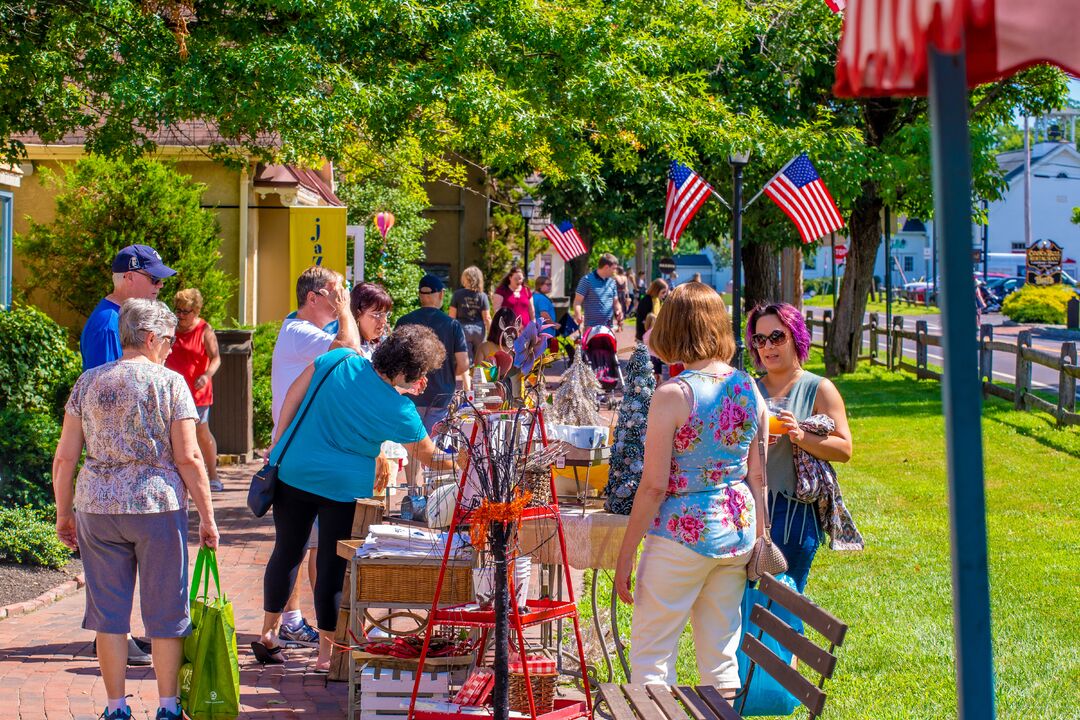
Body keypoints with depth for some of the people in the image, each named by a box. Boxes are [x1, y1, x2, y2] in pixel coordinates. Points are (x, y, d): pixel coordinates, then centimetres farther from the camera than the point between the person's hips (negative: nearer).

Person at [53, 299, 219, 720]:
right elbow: (189, 458, -7)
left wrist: (64, 514, 14)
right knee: (165, 610, 8)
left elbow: (65, 457, 5)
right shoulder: (169, 382, -3)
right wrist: (207, 518, 0)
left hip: (96, 510, 3)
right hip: (158, 507, -3)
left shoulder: (88, 383, 6)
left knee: (108, 611, 9)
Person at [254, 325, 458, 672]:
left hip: (292, 472, 4)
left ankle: (267, 635, 27)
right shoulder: (398, 410, -13)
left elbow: (294, 394, 2)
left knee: (287, 553, 18)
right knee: (334, 566, 5)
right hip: (343, 488, -4)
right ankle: (327, 653, 9)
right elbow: (430, 456, -2)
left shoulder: (340, 360, -5)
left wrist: (278, 441, 12)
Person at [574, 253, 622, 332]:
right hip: (591, 326, -6)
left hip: (609, 326, 6)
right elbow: (577, 301, -9)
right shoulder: (587, 280, -5)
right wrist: (578, 315, -28)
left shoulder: (612, 282, 12)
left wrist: (618, 310, -2)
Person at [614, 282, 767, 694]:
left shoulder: (673, 396, -15)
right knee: (721, 656, 15)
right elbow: (757, 476, 7)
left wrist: (626, 554, -7)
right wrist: (760, 537, 18)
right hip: (738, 531, 6)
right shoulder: (749, 390, 2)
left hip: (684, 534, -6)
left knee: (650, 657, 3)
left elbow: (654, 486, -14)